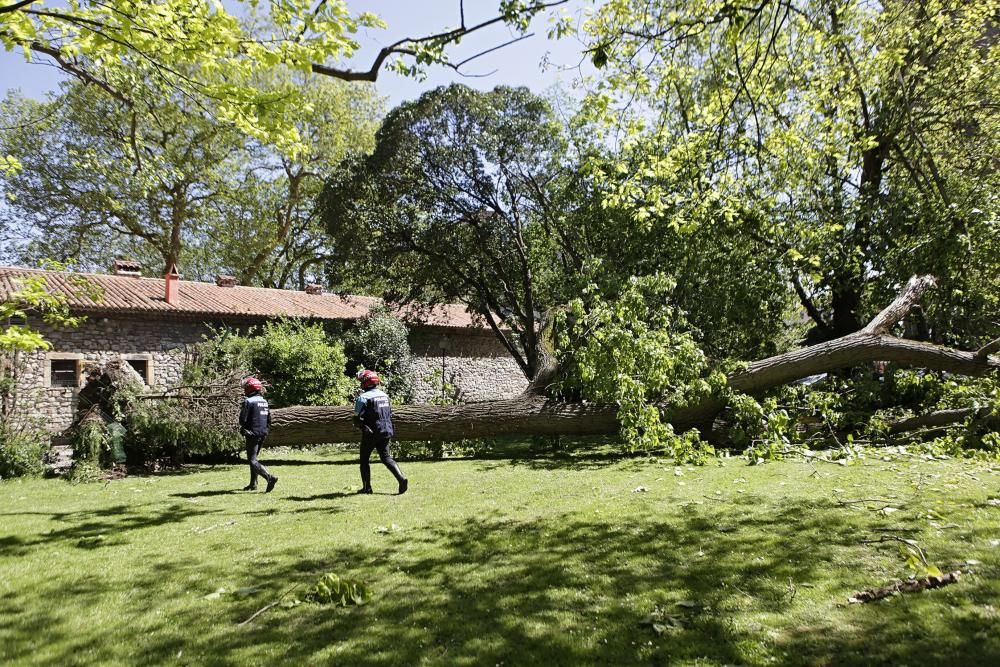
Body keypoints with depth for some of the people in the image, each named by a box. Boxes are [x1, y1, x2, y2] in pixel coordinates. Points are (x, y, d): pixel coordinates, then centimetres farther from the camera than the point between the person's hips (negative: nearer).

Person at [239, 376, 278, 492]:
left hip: (252, 434, -8)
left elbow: (242, 420, -15)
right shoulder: (264, 401, 11)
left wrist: (243, 428, 4)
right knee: (253, 458, 19)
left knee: (252, 460, -7)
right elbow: (269, 419, 14)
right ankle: (253, 484, 23)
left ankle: (270, 477, -23)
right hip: (263, 434, 8)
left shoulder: (248, 401, -14)